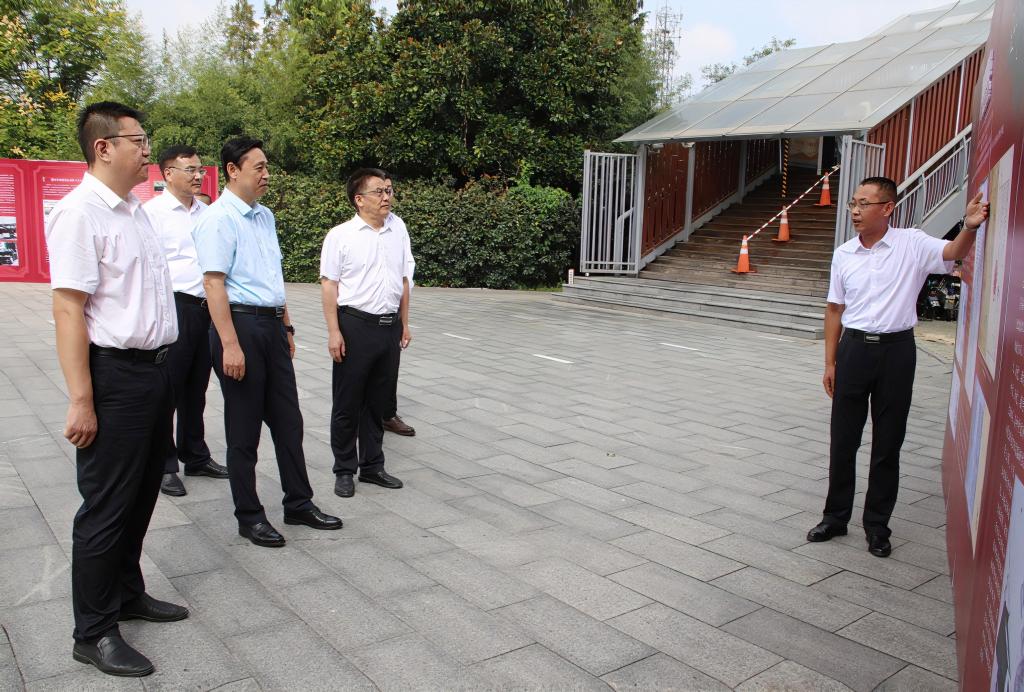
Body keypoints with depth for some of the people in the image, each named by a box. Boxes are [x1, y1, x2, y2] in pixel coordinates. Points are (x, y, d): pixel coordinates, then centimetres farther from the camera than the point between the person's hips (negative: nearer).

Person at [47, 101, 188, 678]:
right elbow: (68, 309, -19)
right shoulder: (81, 212, -15)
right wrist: (81, 401, -22)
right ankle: (94, 632, 18)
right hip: (115, 375, -8)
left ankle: (127, 593, 37)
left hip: (155, 370, 8)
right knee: (107, 507, 3)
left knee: (142, 495, 19)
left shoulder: (136, 210, 12)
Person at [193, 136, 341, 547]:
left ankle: (299, 503, 27)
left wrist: (286, 326, 21)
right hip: (241, 325, -8)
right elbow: (214, 283, -18)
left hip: (272, 325, 8)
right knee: (244, 429, 4)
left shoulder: (265, 216, 14)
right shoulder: (219, 219, -12)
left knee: (288, 420, 14)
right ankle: (249, 517, 18)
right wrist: (230, 345, -23)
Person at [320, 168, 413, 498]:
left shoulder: (398, 228, 8)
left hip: (390, 325, 5)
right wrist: (334, 331, -12)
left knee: (378, 402, 14)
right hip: (355, 325, -4)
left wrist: (404, 323, 15)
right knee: (347, 403, 6)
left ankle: (372, 465, 27)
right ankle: (344, 470, 19)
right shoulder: (340, 235, -6)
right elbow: (329, 284, -7)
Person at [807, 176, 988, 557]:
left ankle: (877, 526, 21)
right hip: (854, 348, 2)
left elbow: (953, 252, -20)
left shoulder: (912, 244, -3)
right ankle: (836, 516, 24)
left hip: (897, 350, -2)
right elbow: (835, 310, 8)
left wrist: (969, 226, -41)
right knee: (843, 440, 8)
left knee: (888, 444, 7)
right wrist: (830, 363, 7)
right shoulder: (843, 255, 5)